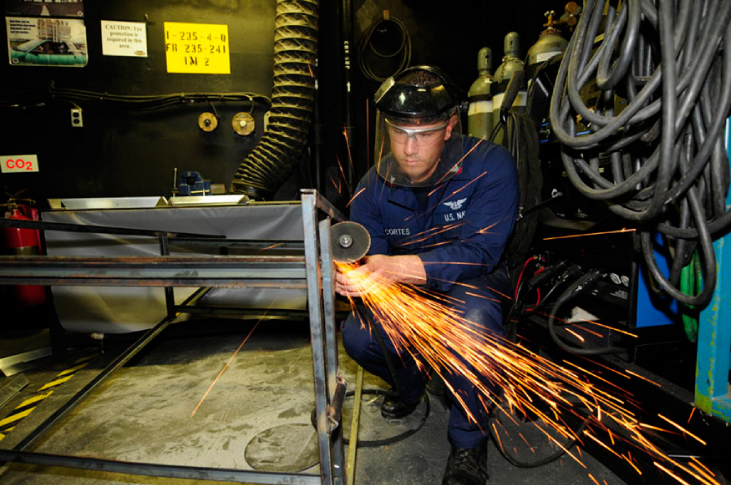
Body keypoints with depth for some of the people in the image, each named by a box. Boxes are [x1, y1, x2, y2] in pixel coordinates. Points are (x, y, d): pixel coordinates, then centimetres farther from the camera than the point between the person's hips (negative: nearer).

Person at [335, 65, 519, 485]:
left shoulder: (489, 165, -24)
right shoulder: (375, 185, -12)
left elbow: (479, 252, -33)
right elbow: (365, 254, -12)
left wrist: (398, 267, -49)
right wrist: (351, 276, -40)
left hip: (472, 280, -3)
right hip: (405, 291, 4)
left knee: (474, 320, -38)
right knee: (357, 337, -19)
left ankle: (469, 443, -10)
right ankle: (411, 384, 18)